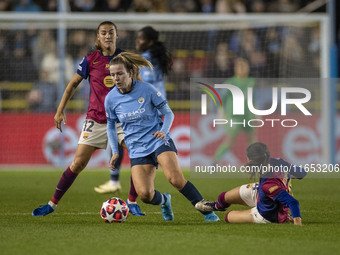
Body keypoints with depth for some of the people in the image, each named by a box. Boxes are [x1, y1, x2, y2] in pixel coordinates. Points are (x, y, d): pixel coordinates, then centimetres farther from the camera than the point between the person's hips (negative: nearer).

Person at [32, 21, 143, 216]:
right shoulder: (90, 60, -2)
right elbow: (74, 84, 8)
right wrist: (60, 111, 5)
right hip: (96, 119, -1)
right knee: (78, 163, -6)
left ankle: (132, 203, 3)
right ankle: (52, 204, 5)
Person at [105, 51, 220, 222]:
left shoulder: (147, 89, -10)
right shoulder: (111, 99, -2)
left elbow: (168, 113, -1)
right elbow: (111, 125, 15)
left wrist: (164, 131, -19)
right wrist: (115, 151, 7)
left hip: (158, 141, -3)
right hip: (136, 149, 3)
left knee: (176, 179, -26)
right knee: (145, 194, -15)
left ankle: (208, 213, -13)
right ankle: (164, 201, 22)